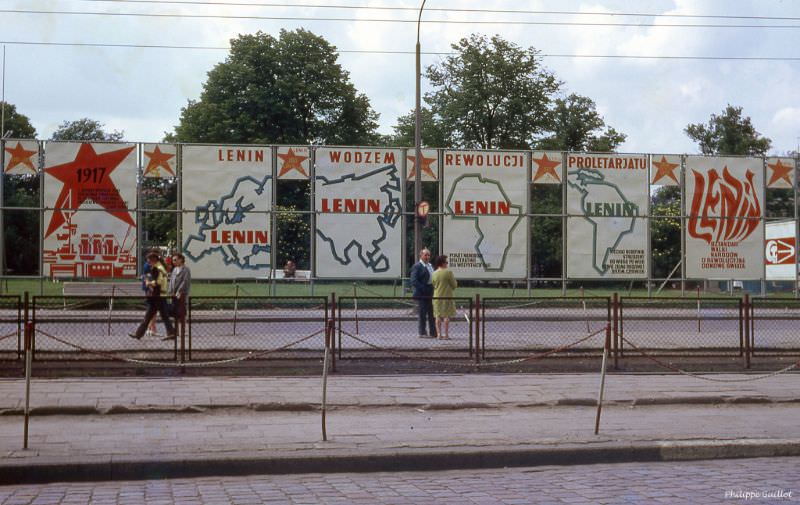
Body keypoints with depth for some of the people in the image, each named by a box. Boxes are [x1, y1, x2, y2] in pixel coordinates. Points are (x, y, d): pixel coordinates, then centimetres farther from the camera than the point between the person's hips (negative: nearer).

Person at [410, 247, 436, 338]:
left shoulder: (430, 265, 18)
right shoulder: (417, 266, -9)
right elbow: (413, 280, -16)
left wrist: (434, 288, 10)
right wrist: (423, 289, -21)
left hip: (430, 293, 8)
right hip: (421, 294, -8)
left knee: (432, 313, 10)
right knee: (422, 313, -3)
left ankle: (433, 332, 15)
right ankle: (422, 333, 2)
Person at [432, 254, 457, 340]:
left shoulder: (434, 273, 3)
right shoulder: (448, 272, -12)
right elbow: (454, 285, -7)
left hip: (437, 297, 5)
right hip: (447, 297, -4)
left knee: (438, 316, 8)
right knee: (446, 316, 0)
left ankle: (439, 334, 6)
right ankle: (446, 335, -1)